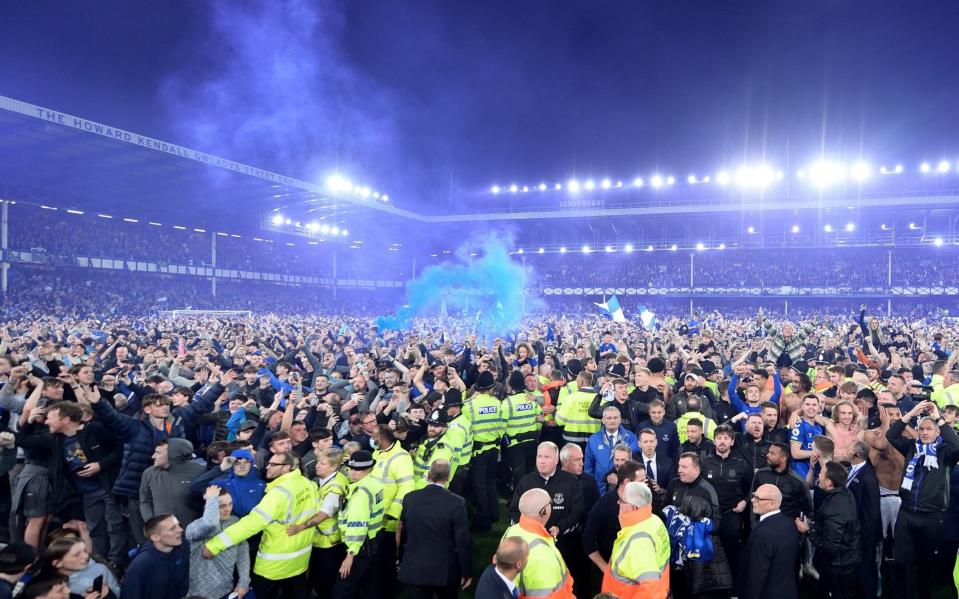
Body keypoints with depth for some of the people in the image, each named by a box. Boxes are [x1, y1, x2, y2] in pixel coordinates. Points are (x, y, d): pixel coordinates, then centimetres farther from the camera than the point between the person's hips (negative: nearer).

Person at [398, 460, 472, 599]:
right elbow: (462, 542, -13)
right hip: (445, 571, -1)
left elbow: (403, 533, 5)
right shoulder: (457, 503, -17)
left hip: (413, 570, 2)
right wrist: (466, 572, 0)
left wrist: (402, 562, 20)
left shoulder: (409, 498, -7)